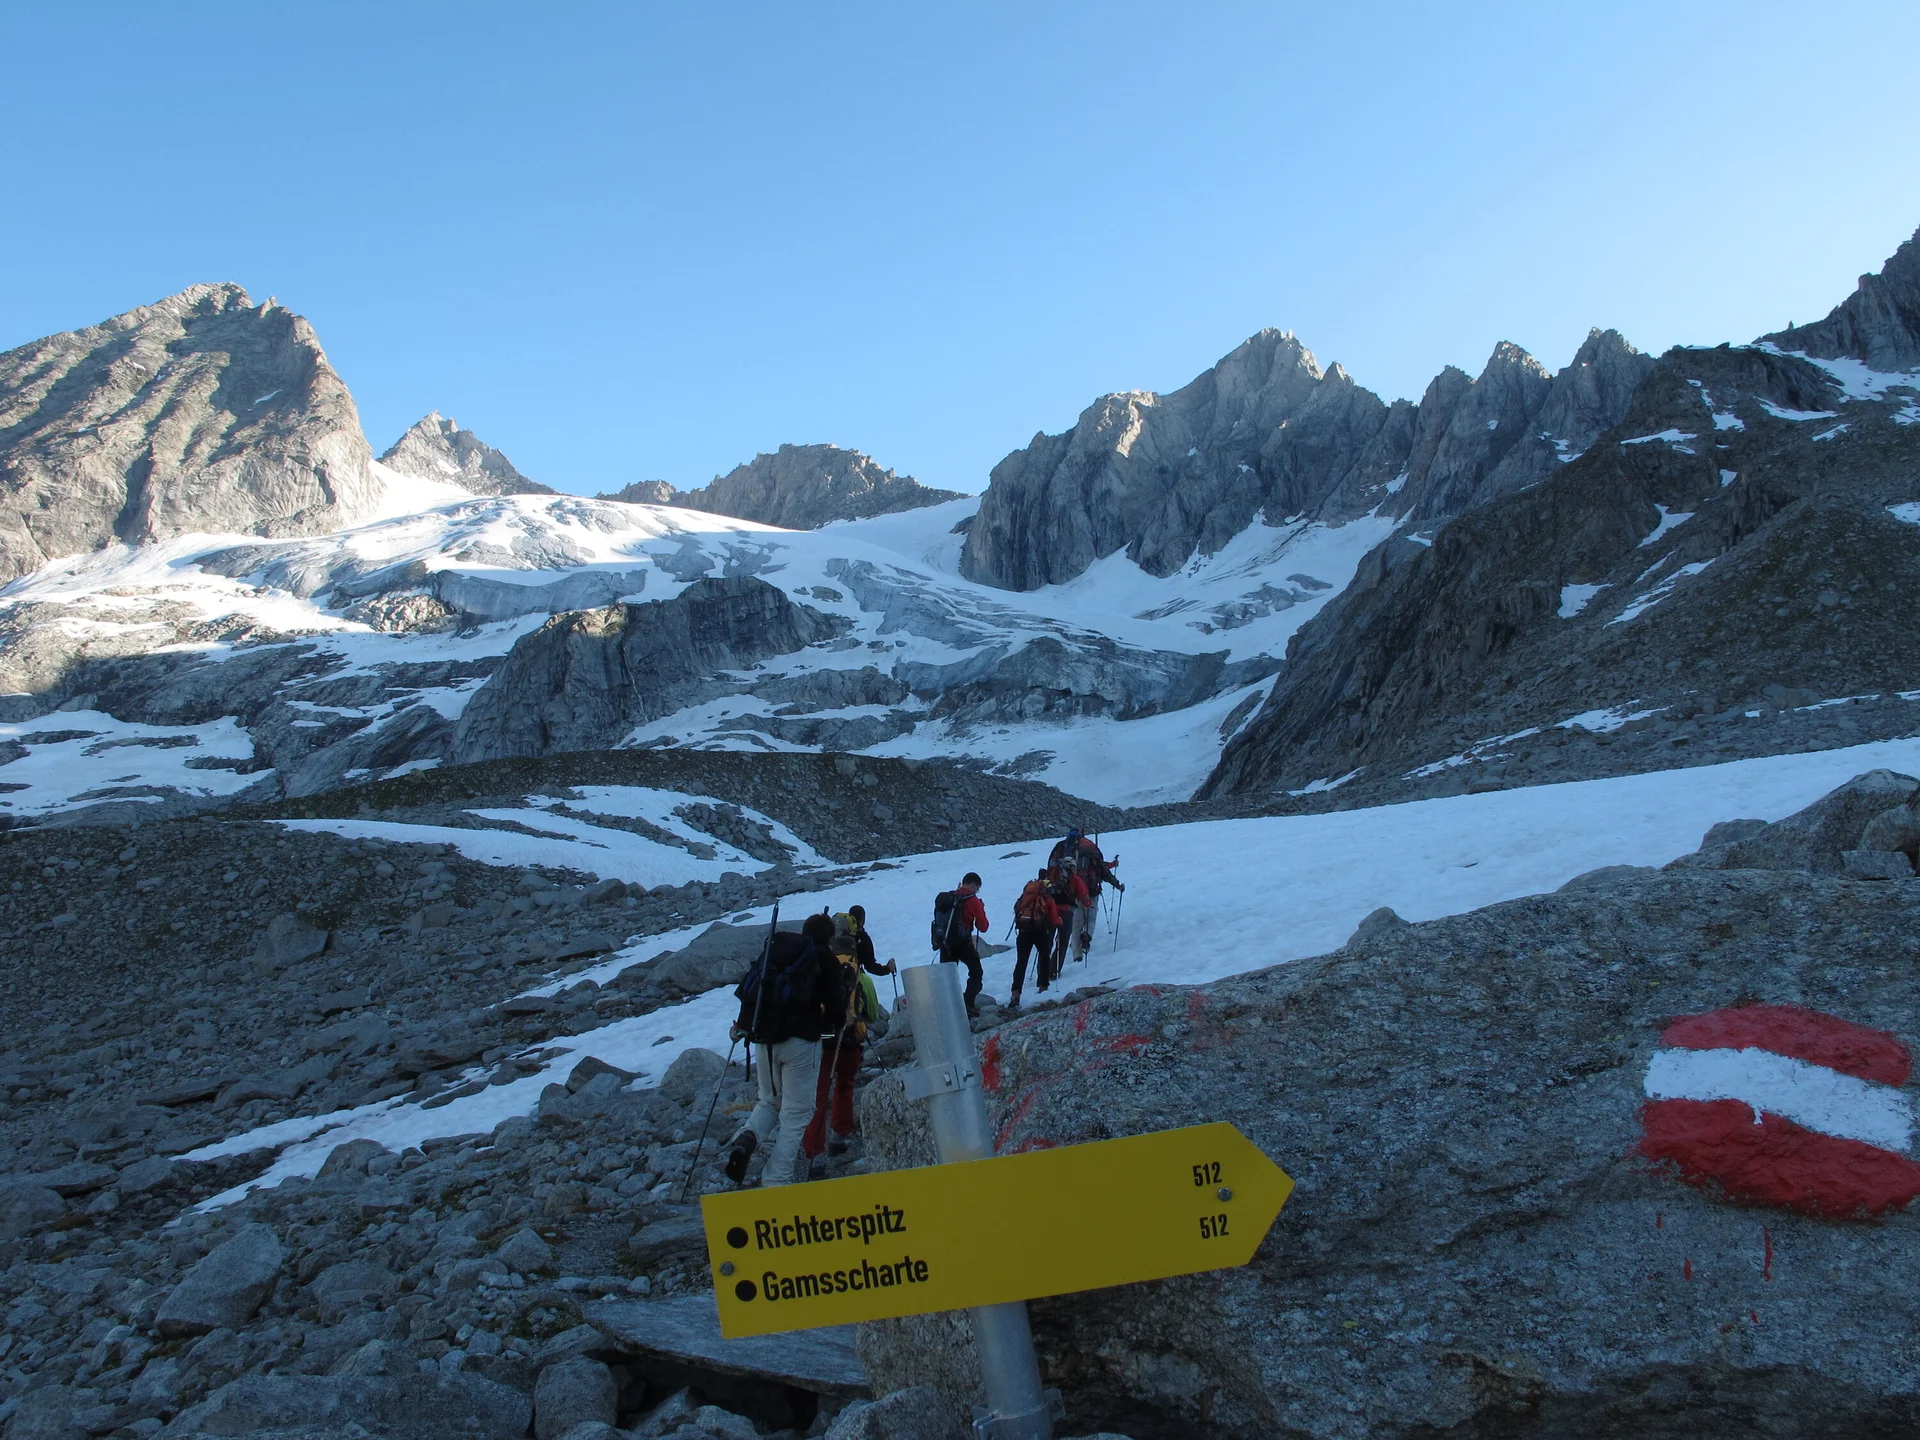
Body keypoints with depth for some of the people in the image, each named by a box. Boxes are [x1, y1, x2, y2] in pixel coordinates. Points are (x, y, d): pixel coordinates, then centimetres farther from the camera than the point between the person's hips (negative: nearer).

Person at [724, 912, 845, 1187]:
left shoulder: (774, 948, 15)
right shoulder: (825, 959, 1)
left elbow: (748, 987, 18)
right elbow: (833, 1005, -4)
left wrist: (742, 1023, 30)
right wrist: (844, 1002, 18)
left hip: (763, 1038, 5)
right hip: (800, 1040, -5)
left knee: (770, 1101, 23)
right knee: (796, 1112, 3)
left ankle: (747, 1138, -7)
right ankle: (775, 1181, -5)